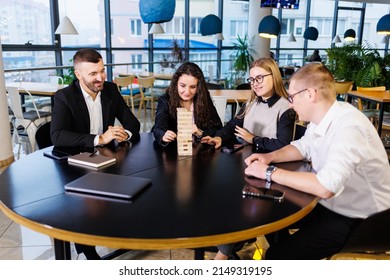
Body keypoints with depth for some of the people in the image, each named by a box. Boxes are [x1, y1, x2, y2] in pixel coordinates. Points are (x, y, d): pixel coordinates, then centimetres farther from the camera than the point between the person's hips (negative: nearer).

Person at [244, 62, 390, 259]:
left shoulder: (349, 128, -30)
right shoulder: (321, 118, -2)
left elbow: (325, 187, -37)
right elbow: (303, 147, 15)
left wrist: (270, 172, -26)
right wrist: (270, 156, -4)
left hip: (357, 219, -8)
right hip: (328, 204, 8)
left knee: (278, 255, -14)